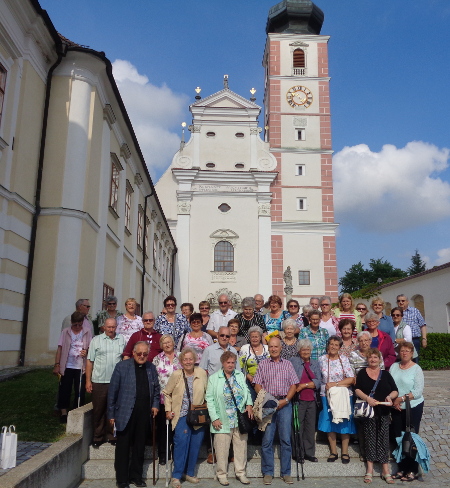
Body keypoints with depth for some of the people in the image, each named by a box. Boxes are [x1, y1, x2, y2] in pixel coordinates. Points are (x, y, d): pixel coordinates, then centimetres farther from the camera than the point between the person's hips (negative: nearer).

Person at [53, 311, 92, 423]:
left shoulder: (87, 332, 0)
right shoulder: (65, 332, 0)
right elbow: (60, 348, 2)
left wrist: (86, 351, -17)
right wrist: (57, 365, -4)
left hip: (81, 367, 0)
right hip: (67, 366, 0)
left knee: (80, 391, 4)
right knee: (64, 390, 6)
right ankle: (63, 413, 18)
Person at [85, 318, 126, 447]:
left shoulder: (122, 340, 7)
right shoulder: (96, 340, 3)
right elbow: (90, 361, 2)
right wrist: (88, 381, -3)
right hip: (99, 382, -1)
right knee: (98, 410, 7)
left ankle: (112, 436, 21)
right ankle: (97, 437, 19)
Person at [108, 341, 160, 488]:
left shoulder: (151, 368, 7)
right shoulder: (122, 366, -5)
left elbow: (156, 389, 17)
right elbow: (113, 391, -4)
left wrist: (155, 405, 4)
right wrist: (111, 414, -5)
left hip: (144, 415, 4)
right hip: (125, 414, -3)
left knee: (139, 448, 13)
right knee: (123, 448, 7)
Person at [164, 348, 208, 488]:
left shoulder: (202, 373, -1)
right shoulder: (176, 375, -4)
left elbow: (207, 393, 6)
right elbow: (167, 393, 6)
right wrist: (168, 410, 0)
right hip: (181, 416, -2)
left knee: (195, 445, 9)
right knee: (181, 443, -7)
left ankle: (190, 473, 26)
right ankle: (176, 476, 7)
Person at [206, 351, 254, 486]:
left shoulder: (240, 375, 10)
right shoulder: (214, 378, -2)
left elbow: (247, 391, 14)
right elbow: (209, 399, -4)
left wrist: (249, 404, -4)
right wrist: (214, 418, -9)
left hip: (240, 419, 3)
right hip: (223, 421, -3)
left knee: (241, 446, 10)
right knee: (222, 448, 3)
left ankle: (240, 472, 25)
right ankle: (222, 474, 19)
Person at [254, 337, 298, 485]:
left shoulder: (288, 364, 11)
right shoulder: (263, 364, 9)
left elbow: (293, 385, 6)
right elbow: (257, 385, 4)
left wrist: (286, 400, -8)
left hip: (285, 404, 1)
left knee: (286, 439, 3)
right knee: (267, 439, 1)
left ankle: (286, 472, 13)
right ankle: (267, 473, 11)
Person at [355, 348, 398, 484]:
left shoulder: (386, 374, 10)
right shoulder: (362, 373, 5)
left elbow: (395, 391, 7)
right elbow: (357, 389, -2)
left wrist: (390, 396, -14)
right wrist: (367, 398, -18)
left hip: (383, 411, 1)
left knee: (383, 438, -1)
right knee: (369, 437, 1)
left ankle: (385, 470, 5)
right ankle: (370, 469, 8)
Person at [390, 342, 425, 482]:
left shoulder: (416, 369, -7)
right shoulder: (394, 366, 6)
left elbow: (418, 391, -13)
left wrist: (402, 398, -16)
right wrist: (393, 400, -7)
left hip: (413, 407, -4)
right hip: (396, 409, 4)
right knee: (398, 438, 8)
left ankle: (412, 470, 13)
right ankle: (401, 468, 20)